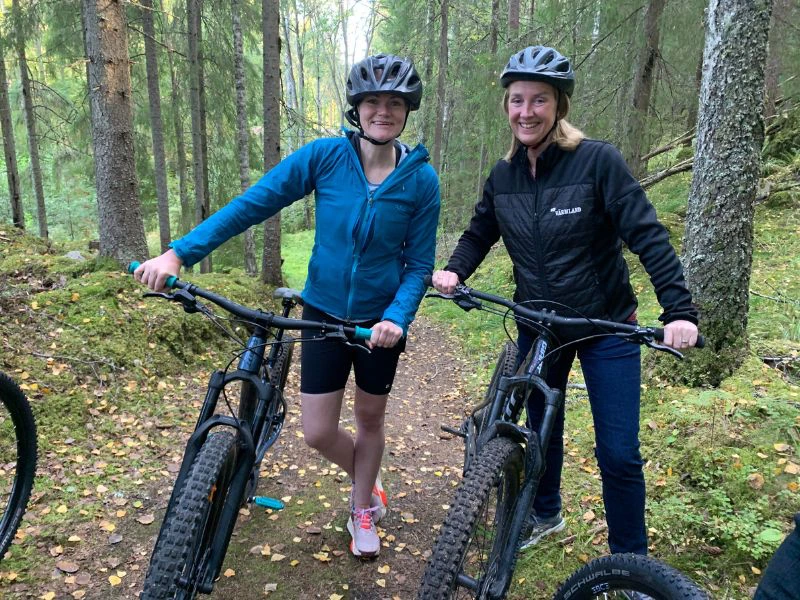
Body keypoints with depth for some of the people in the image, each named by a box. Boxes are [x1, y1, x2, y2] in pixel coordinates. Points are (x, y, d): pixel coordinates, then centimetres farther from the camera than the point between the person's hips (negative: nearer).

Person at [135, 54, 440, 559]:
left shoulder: (421, 179, -12)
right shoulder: (325, 155, -13)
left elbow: (419, 264, -8)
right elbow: (252, 204, -13)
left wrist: (397, 318, -25)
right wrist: (178, 253, -20)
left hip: (381, 320, 0)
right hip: (325, 313, 1)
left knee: (370, 419, 16)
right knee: (318, 433, 4)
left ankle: (363, 511, 42)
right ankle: (369, 483, 38)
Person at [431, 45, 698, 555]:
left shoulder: (598, 160, -16)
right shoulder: (504, 175, -2)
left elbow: (648, 235, -18)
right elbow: (480, 233, 10)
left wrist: (680, 310, -26)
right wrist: (454, 271, -9)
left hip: (606, 327, -4)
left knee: (619, 454, -1)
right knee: (542, 427, 20)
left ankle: (632, 563, 22)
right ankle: (546, 513, 46)